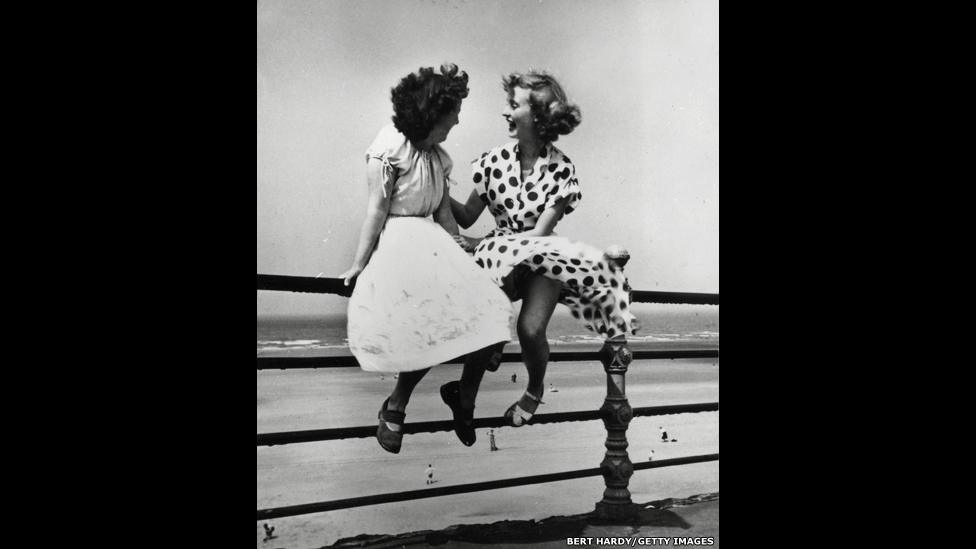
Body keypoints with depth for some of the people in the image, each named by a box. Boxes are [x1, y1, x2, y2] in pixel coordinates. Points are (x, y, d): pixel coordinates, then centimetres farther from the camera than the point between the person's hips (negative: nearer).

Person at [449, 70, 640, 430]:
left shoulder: (561, 170, -10)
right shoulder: (495, 160, -2)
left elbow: (539, 233, -13)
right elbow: (467, 217, 3)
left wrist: (480, 245, -16)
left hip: (541, 258, -2)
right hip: (499, 257, 2)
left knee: (530, 328, -25)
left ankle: (535, 389, 9)